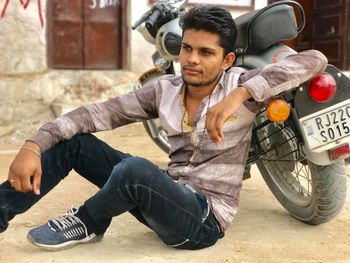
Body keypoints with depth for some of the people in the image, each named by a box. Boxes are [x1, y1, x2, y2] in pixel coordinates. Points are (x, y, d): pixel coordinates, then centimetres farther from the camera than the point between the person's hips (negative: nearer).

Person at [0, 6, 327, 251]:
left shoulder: (239, 84, -11)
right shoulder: (164, 89, 1)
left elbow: (315, 60, -23)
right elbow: (100, 113, -5)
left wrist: (241, 94, -35)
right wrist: (34, 145, -17)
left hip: (204, 219, -5)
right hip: (168, 198, 6)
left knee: (135, 169, -35)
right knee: (73, 141, -3)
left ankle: (87, 224, -3)